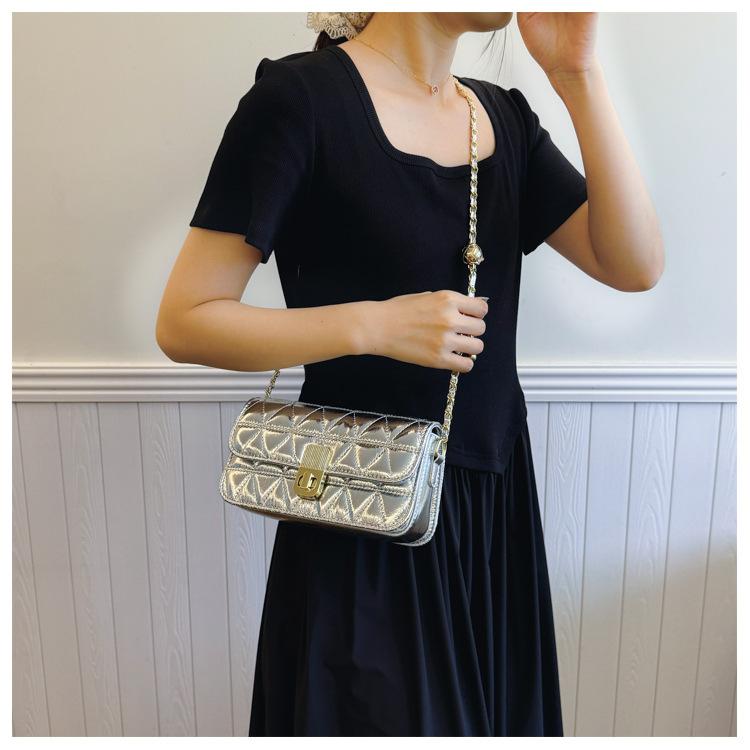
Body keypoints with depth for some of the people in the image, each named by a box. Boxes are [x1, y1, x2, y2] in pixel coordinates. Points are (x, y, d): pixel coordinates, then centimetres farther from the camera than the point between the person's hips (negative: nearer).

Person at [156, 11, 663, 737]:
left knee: (493, 714, 23)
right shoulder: (301, 95, -13)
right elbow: (184, 322, -13)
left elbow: (636, 265, -3)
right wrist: (375, 325, -22)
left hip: (495, 500, 6)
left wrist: (577, 76, -9)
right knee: (391, 712, 14)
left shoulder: (504, 116, 6)